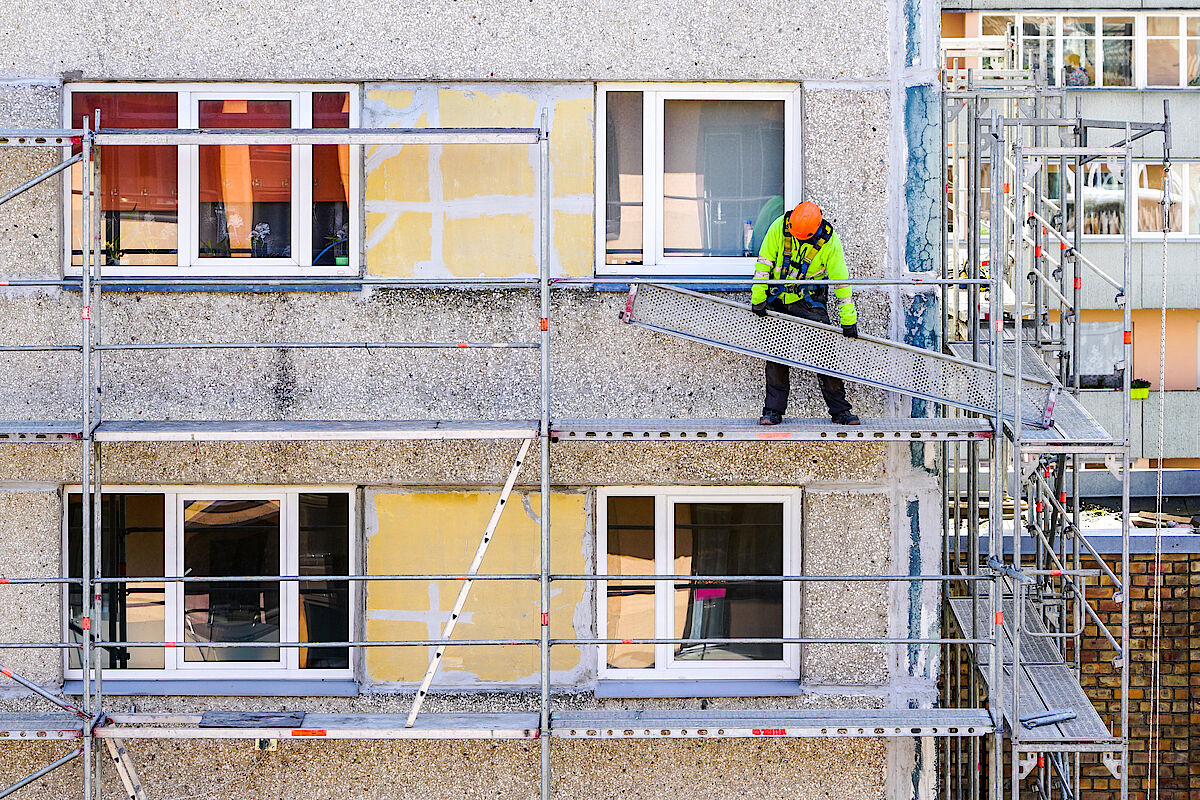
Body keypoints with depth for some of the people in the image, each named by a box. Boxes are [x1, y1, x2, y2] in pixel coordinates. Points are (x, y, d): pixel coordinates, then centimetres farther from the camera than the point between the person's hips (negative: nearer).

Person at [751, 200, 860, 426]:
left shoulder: (829, 241, -16)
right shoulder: (779, 227, -14)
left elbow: (841, 281, -11)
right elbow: (764, 261, -6)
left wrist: (848, 319, -12)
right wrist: (758, 298, -8)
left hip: (809, 301, -1)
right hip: (777, 300, 2)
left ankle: (840, 410, -3)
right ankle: (773, 410, 8)